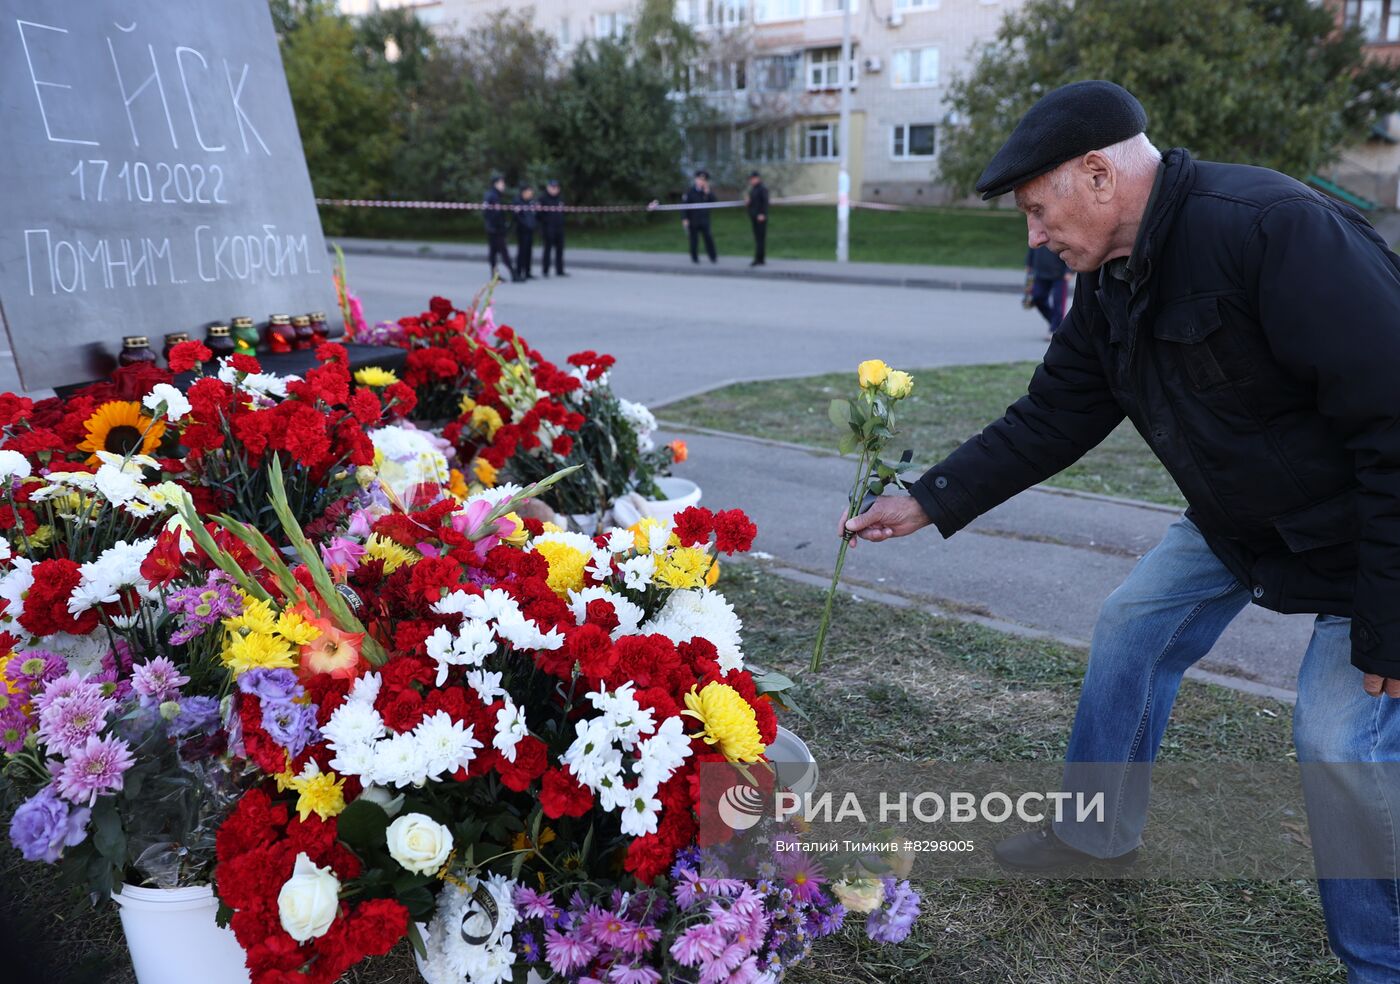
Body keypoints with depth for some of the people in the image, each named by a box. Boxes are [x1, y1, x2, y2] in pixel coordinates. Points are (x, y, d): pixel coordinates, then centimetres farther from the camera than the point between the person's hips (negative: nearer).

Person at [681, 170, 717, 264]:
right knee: (694, 239, 5)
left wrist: (708, 192, -17)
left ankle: (713, 257, 6)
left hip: (704, 220, 2)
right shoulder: (689, 191, -5)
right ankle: (694, 257, 16)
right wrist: (684, 218, -14)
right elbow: (684, 205, -7)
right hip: (693, 220, -2)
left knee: (708, 238, 0)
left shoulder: (707, 191, 6)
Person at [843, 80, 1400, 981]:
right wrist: (930, 502, 1)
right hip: (1241, 517, 9)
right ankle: (1100, 831, 30)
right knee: (1134, 624, 10)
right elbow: (1050, 421, 5)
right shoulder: (1114, 283, -2)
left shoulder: (1274, 228, -31)